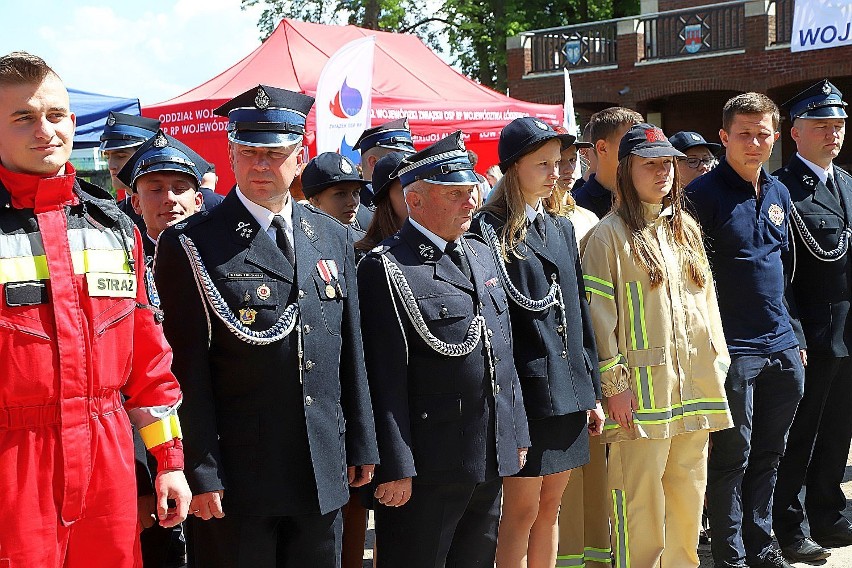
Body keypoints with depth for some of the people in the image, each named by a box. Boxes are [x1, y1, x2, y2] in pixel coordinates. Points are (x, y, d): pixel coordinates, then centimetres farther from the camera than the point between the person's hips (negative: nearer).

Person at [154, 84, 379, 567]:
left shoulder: (336, 238, 9)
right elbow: (188, 370, -10)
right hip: (236, 474, -4)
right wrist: (200, 474, -12)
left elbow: (351, 351, 12)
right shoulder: (191, 245, -7)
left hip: (323, 473, 5)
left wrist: (361, 446, 12)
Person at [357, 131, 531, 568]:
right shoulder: (386, 268, -12)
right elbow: (385, 379, -16)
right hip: (428, 467, -7)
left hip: (491, 464, 8)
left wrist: (517, 433, 15)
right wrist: (395, 467, -18)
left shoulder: (481, 255, 13)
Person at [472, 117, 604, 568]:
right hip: (525, 389, -6)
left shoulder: (561, 227, 13)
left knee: (549, 511, 13)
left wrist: (592, 391, 13)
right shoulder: (490, 230, -8)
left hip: (568, 390, 6)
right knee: (522, 512, 1)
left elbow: (579, 310, 14)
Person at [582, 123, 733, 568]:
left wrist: (718, 362, 13)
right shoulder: (610, 235, -6)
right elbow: (598, 314, -10)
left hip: (695, 386, 6)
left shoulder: (687, 229, 14)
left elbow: (706, 299, 18)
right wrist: (613, 384, -13)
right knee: (640, 499, -2)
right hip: (642, 390, -6)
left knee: (689, 494, 13)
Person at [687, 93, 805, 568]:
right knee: (732, 454, 1)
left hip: (781, 349, 7)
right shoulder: (704, 194, -9)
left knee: (769, 454, 15)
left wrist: (795, 335, 18)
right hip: (732, 350, -7)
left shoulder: (779, 194, 12)